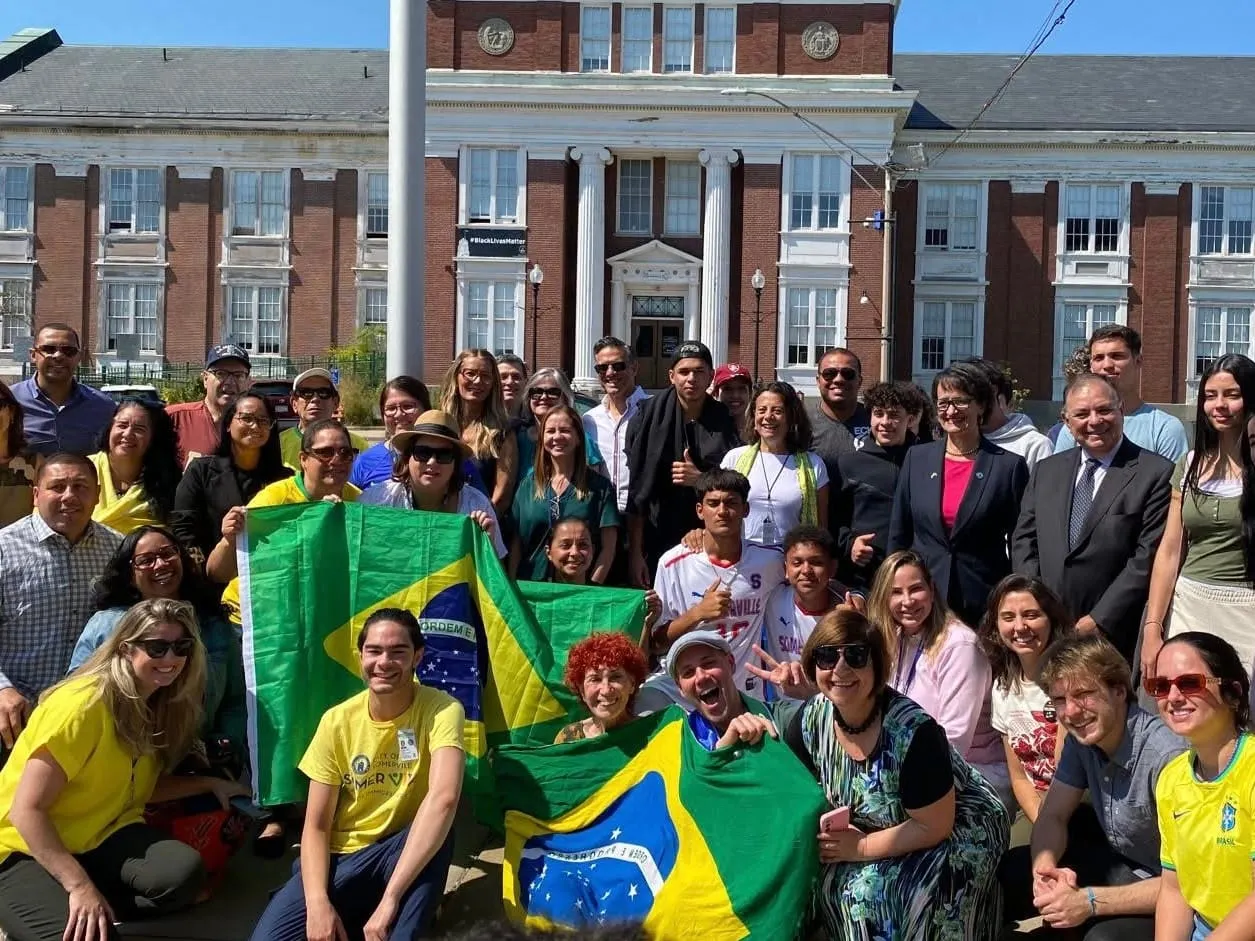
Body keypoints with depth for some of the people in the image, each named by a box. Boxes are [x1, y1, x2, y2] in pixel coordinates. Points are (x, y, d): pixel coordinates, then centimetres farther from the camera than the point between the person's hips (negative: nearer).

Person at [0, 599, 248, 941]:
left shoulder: (160, 704, 4)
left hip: (102, 835, 7)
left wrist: (211, 784, 5)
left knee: (184, 873, -25)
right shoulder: (83, 705, -22)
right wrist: (79, 886, -30)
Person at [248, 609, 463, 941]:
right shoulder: (337, 721, -6)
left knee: (436, 832, -35)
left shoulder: (441, 710, -17)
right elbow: (316, 825, -4)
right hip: (340, 858, 2)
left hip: (403, 854, -2)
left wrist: (390, 898, -39)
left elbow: (443, 798, -34)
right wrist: (318, 902, -22)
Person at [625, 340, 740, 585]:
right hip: (658, 545, -1)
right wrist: (635, 553, -6)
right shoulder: (649, 418, -1)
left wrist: (701, 479, -11)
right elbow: (637, 493, -2)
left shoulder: (726, 422, 2)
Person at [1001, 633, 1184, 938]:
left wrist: (1090, 902, -31)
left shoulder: (1166, 755, -29)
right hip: (1117, 864, 7)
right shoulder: (1080, 738, -6)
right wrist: (1044, 869, -19)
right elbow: (1052, 816, 4)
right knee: (1004, 875, 1)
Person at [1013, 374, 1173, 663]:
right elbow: (1024, 541, 11)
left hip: (1115, 635, -4)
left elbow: (1148, 558, -10)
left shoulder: (1155, 473, -5)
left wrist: (1099, 620, -13)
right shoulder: (1046, 471, 12)